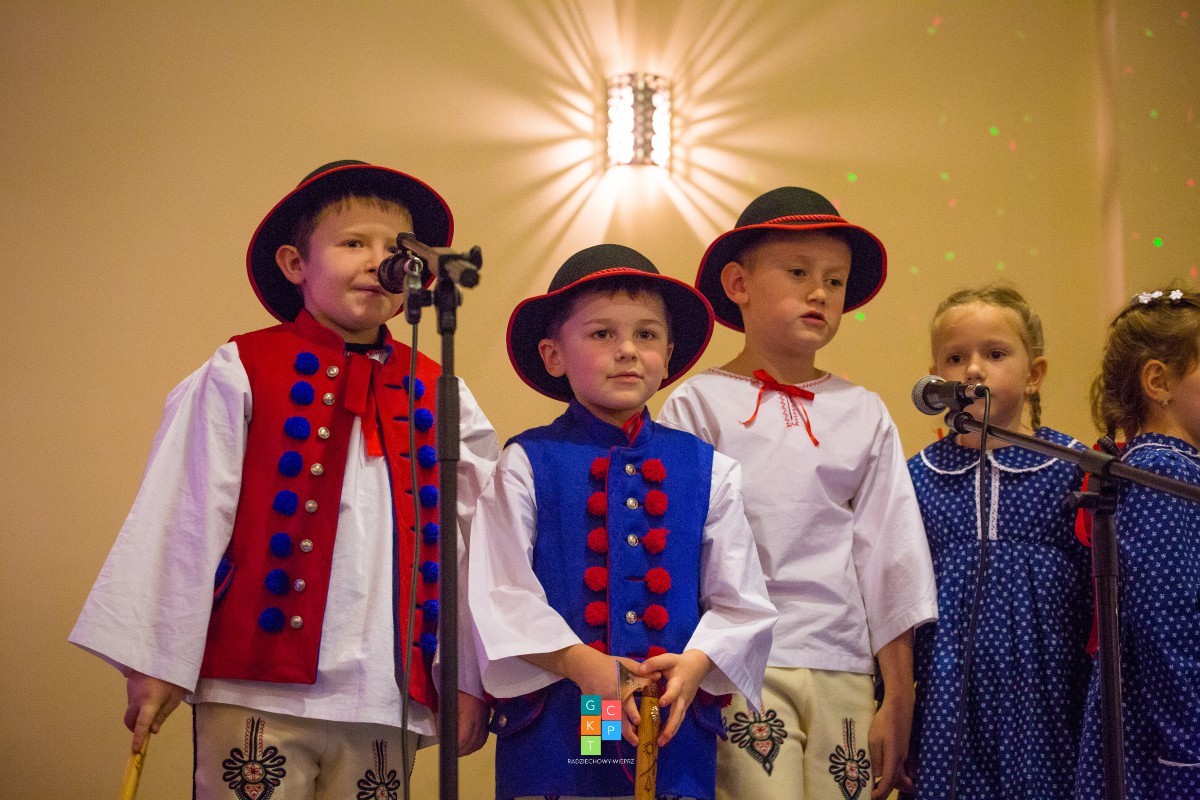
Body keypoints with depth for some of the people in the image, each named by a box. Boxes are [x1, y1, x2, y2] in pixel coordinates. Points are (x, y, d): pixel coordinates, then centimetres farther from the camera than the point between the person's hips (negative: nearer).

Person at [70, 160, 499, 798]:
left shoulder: (437, 398, 9)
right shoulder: (240, 374, -1)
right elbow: (187, 520, -1)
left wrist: (472, 680, 8)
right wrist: (158, 663, -1)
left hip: (387, 701, 3)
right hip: (257, 691, -3)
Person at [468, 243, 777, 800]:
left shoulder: (707, 471, 7)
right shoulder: (526, 466, -1)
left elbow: (740, 600, 5)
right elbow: (501, 593, -6)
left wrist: (696, 664, -12)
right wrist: (580, 663, -17)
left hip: (678, 722, 2)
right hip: (552, 728, -2)